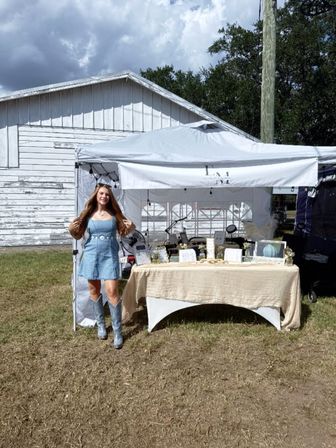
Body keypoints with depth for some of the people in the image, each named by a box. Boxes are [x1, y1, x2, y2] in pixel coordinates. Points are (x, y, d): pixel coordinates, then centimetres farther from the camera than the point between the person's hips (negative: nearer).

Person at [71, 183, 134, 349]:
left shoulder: (114, 213, 2)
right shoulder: (88, 213, 2)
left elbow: (122, 232, 13)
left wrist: (131, 227, -6)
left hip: (110, 255, -1)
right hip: (91, 254, 2)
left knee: (112, 291, -9)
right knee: (94, 290, 10)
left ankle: (117, 331, 1)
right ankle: (100, 324, 30)